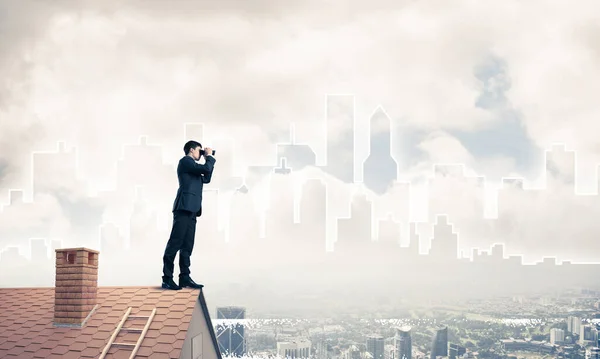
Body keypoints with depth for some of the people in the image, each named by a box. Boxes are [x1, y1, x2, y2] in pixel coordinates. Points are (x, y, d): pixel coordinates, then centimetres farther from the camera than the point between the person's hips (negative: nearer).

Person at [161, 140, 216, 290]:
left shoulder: (192, 166, 26)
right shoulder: (185, 161, -3)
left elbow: (206, 179, 28)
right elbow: (205, 168, -13)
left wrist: (209, 160, 23)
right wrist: (209, 157, 4)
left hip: (191, 210, 10)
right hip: (184, 207, -10)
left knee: (187, 245, 6)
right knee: (175, 243, -11)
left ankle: (185, 278, 5)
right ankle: (167, 278, -12)